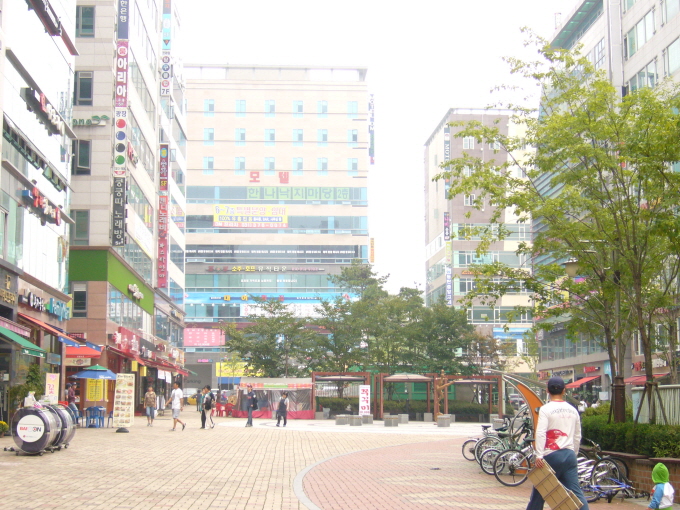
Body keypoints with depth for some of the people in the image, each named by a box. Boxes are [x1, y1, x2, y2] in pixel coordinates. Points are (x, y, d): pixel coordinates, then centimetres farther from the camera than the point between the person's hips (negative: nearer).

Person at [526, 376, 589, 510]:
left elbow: (540, 433, -17)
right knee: (575, 491, 2)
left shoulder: (545, 409, -6)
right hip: (569, 454, 5)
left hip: (551, 455, -4)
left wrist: (539, 456, -21)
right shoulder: (572, 410, 11)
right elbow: (577, 436, 17)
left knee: (539, 492, 7)